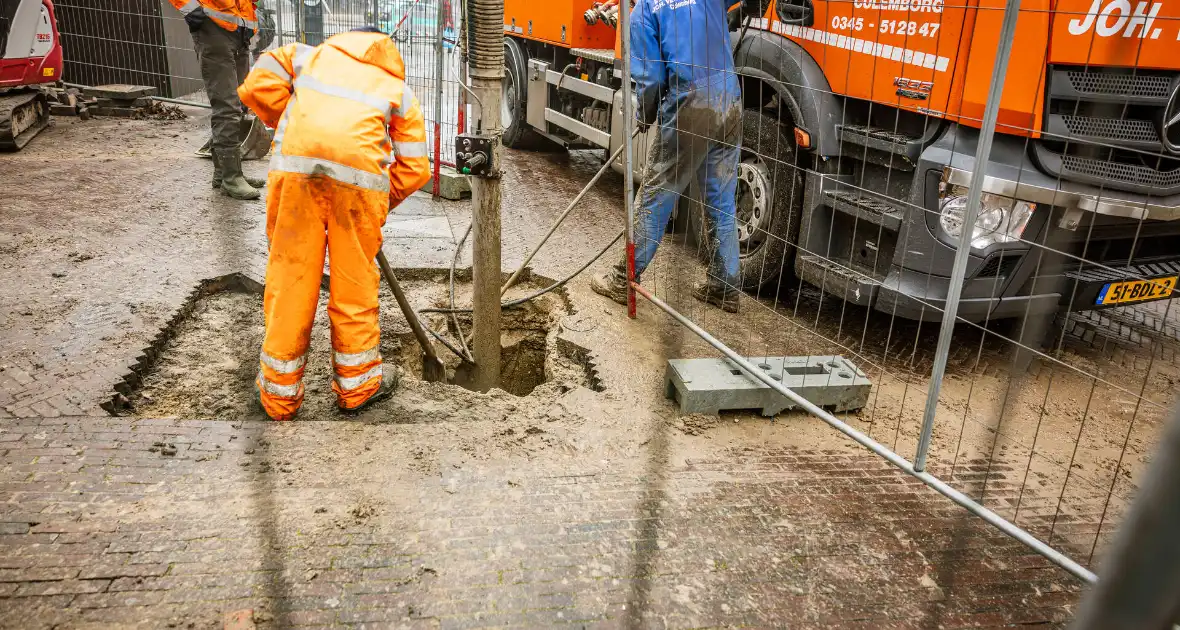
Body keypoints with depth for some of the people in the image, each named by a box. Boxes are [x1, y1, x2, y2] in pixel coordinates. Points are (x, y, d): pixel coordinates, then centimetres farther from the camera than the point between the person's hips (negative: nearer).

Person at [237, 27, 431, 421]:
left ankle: (279, 390, 21)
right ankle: (357, 384, 26)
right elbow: (414, 168, 20)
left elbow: (257, 86, 15)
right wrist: (383, 205, 30)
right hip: (360, 171, 0)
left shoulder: (310, 54, 33)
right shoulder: (400, 90, 30)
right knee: (354, 281, 12)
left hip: (296, 163, 1)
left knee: (289, 275, 9)